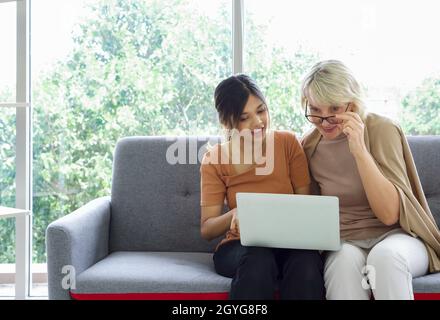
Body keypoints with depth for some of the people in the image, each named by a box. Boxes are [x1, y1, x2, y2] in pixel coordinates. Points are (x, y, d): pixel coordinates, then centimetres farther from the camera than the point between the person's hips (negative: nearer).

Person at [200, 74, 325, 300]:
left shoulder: (288, 143, 2)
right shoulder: (214, 160, 1)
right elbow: (206, 229, -2)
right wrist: (235, 215, -24)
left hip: (289, 243, 0)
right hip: (240, 246, 0)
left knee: (307, 262, -35)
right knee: (258, 259, -35)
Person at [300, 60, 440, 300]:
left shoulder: (381, 130, -9)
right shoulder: (309, 146, 4)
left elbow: (389, 213, -18)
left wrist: (359, 150, -26)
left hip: (396, 237, -2)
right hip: (344, 244, 2)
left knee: (385, 255, -36)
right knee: (345, 259, -34)